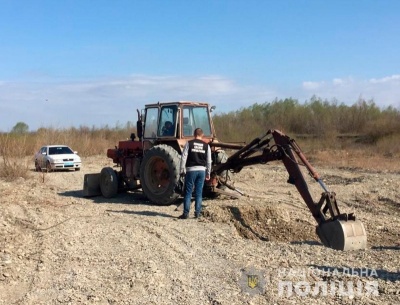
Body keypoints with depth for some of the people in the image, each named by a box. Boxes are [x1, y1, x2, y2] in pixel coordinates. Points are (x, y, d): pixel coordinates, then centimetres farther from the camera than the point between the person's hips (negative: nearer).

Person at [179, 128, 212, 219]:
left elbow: (183, 157, -7)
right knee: (199, 193, 8)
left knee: (188, 193, 3)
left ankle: (186, 213, 3)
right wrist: (208, 173, 15)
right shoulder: (206, 145, 5)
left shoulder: (189, 143, -2)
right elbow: (209, 161, 7)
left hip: (191, 170, -2)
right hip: (202, 170, 2)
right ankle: (197, 213, 10)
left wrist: (182, 170, -2)